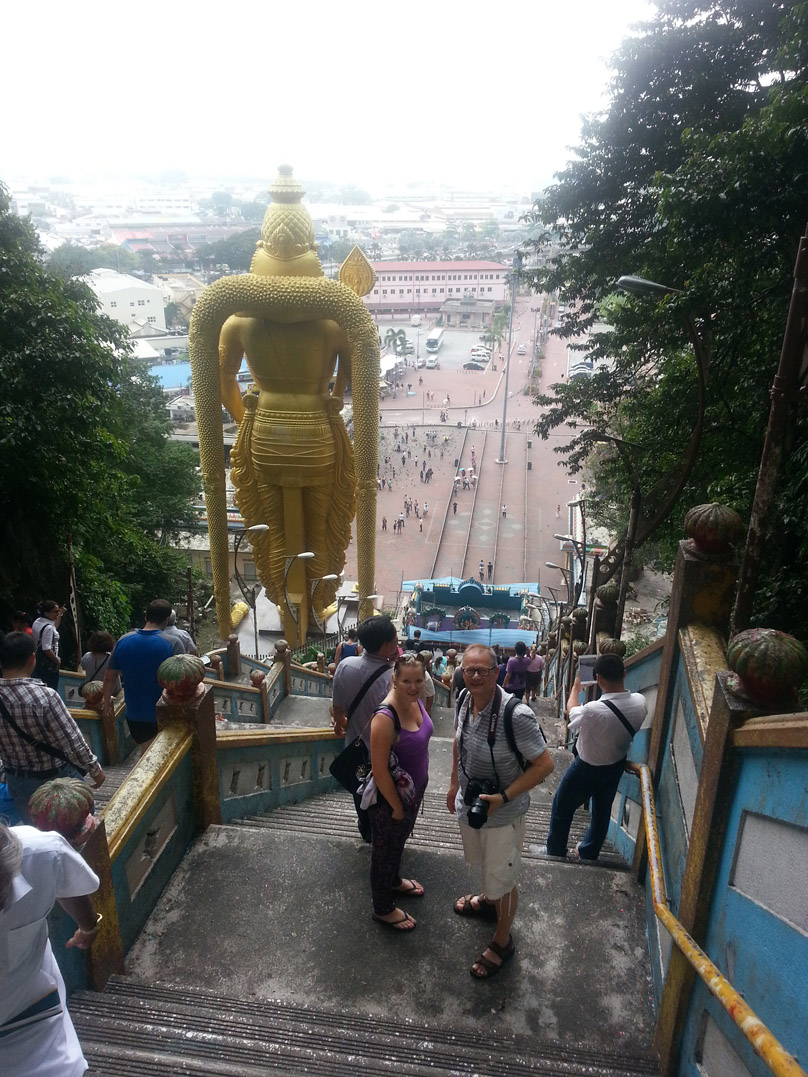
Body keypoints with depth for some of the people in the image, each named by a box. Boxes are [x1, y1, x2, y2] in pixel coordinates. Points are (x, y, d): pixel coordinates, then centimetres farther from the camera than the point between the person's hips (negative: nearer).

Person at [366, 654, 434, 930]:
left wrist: (416, 794, 14)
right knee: (385, 850, 17)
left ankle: (394, 881, 58)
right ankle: (383, 909, 41)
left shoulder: (415, 701, -10)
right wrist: (397, 807, -16)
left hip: (414, 790, 7)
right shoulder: (385, 717, -34)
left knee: (399, 841, 31)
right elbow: (380, 771, -28)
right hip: (390, 796, -7)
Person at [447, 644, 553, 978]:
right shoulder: (465, 701, -12)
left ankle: (502, 942, 38)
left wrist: (502, 797, -28)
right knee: (484, 863, 32)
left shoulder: (516, 715, -33)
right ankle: (487, 900, 61)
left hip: (502, 813, -6)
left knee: (503, 880, 14)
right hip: (469, 803, 6)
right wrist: (454, 784, 14)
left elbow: (544, 765, -25)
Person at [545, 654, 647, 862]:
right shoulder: (640, 702, -23)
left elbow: (571, 711, -14)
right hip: (616, 767, 5)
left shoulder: (593, 711, -38)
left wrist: (576, 686, 4)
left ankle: (555, 854, 32)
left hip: (587, 768, -5)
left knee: (561, 808, 18)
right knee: (602, 811, 25)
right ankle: (588, 854, 44)